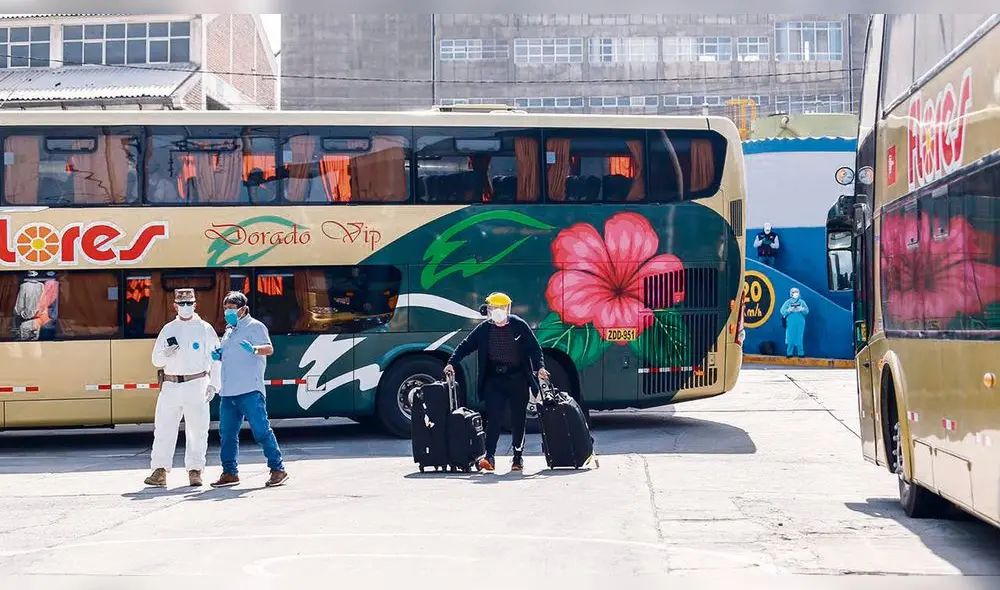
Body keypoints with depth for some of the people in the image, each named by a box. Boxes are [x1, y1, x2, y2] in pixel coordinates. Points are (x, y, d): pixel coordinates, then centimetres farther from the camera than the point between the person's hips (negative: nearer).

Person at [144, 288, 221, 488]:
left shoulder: (204, 328, 5)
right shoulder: (168, 330, 13)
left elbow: (216, 359, 5)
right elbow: (156, 361, 15)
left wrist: (213, 384, -4)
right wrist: (165, 355, -8)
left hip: (196, 384, -3)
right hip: (170, 385, 3)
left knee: (197, 430, -2)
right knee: (163, 428, -1)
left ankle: (195, 471, 4)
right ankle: (160, 471, 2)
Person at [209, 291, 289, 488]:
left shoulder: (254, 326, -2)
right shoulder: (229, 330, 23)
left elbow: (269, 348, -14)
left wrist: (254, 349, -34)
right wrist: (218, 355, 11)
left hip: (250, 390, -8)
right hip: (228, 391, 8)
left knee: (261, 430, -9)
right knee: (226, 433, 8)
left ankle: (278, 469, -4)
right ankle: (230, 473, 16)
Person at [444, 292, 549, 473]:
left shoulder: (519, 326, -1)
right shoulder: (484, 329, 4)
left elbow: (534, 348, 0)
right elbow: (465, 346, 6)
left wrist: (540, 367, -14)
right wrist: (451, 363, -5)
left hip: (518, 378, 0)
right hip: (494, 379, 0)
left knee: (518, 419, 5)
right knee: (493, 417, -12)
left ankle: (518, 457, 16)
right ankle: (489, 456, -17)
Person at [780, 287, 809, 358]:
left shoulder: (802, 302, 9)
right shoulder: (788, 302, 6)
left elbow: (807, 311, 4)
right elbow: (782, 311, 2)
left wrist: (802, 309, -16)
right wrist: (789, 310, -16)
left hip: (800, 323, 0)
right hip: (790, 322, 0)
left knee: (799, 338, -2)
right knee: (790, 338, -3)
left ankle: (801, 353, 3)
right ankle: (789, 353, 3)